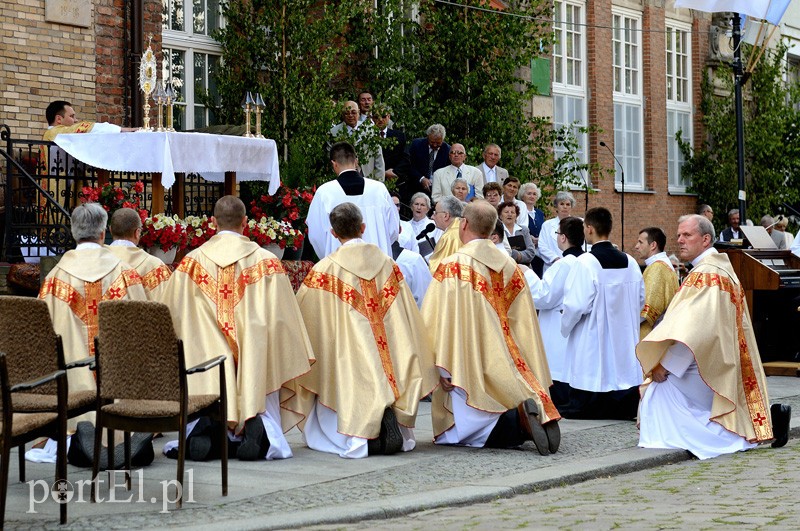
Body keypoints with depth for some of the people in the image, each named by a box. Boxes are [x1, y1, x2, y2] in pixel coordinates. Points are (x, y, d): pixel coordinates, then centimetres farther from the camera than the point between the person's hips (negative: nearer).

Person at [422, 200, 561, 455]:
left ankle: (520, 420, -30)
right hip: (507, 360, 5)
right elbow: (524, 320, 14)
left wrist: (442, 368, -11)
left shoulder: (452, 266, -7)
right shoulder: (509, 266, 10)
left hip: (471, 365, -5)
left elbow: (437, 319, -13)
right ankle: (537, 411, -19)